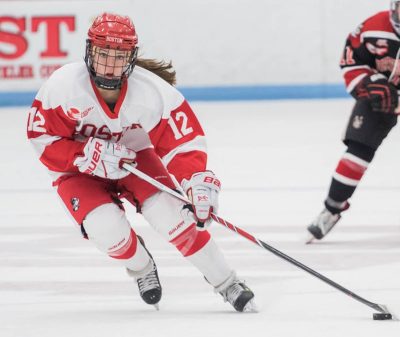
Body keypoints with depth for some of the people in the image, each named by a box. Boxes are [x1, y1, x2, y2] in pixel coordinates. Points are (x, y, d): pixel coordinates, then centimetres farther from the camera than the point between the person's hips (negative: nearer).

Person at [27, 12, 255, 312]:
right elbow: (42, 136, -20)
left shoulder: (154, 91, -26)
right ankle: (142, 268, 11)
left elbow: (184, 140, -20)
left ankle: (227, 284, -2)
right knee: (108, 230, -24)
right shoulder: (62, 86, -29)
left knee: (171, 215, -19)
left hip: (134, 157, 1)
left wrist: (198, 180, -37)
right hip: (77, 170, -1)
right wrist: (89, 155, -33)